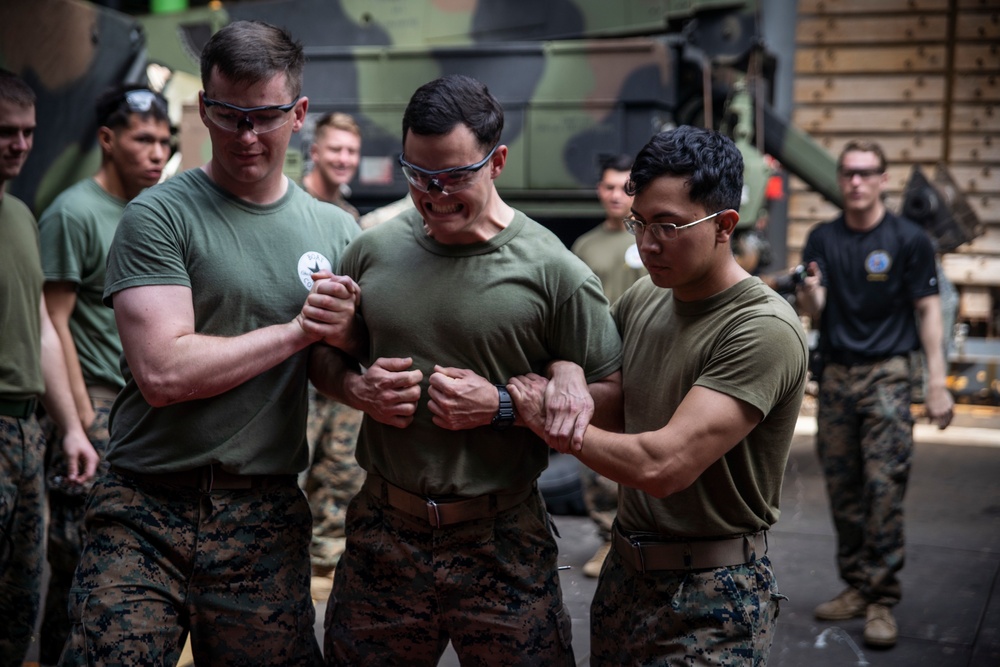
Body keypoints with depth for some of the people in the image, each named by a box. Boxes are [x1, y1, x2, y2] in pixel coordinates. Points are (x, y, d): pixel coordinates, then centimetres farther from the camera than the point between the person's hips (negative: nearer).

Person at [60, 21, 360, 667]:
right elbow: (163, 372, -16)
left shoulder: (338, 231, 8)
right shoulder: (158, 216, -5)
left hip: (268, 521, 3)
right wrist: (299, 329, -10)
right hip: (146, 514, -3)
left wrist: (343, 334, -11)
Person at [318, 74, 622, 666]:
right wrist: (359, 388, -7)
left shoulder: (554, 272, -9)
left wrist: (502, 406, -16)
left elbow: (614, 394, -6)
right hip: (383, 533, 3)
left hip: (502, 547, -3)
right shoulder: (374, 250, 2)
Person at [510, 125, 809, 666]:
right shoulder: (642, 299, 2)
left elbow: (661, 465, -28)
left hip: (712, 598, -6)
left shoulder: (764, 330, -21)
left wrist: (550, 419, -16)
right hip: (624, 570, 7)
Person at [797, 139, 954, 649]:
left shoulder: (909, 239, -1)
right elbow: (814, 312, 2)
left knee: (883, 486, -8)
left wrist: (937, 383, -7)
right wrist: (808, 294, -24)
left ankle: (881, 601, -3)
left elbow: (927, 310, 0)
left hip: (886, 375, -4)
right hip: (835, 376, 4)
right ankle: (855, 587, 19)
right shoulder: (823, 239, 8)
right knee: (842, 488, 7)